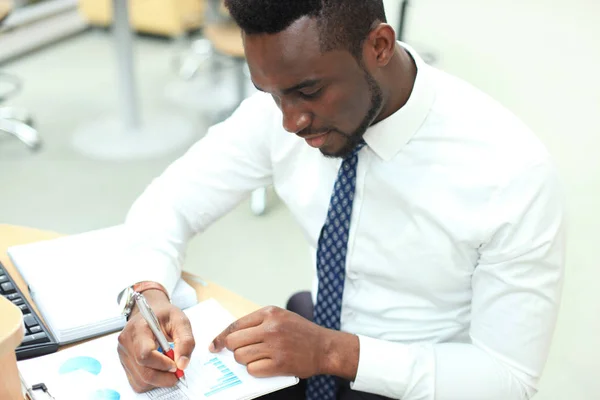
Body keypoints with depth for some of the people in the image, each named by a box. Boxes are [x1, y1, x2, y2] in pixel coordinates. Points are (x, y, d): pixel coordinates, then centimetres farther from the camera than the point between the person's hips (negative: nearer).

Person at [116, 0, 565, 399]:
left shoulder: (512, 173, -26)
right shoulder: (285, 106, -14)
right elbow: (166, 203, -4)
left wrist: (334, 351, -29)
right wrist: (150, 297, -24)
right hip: (311, 360, 3)